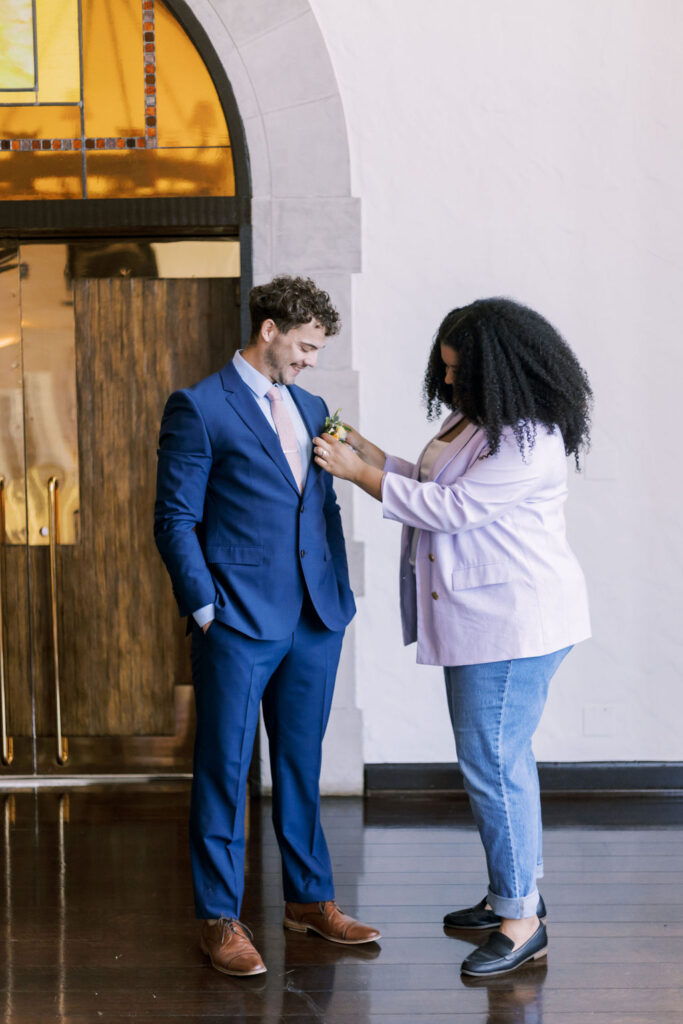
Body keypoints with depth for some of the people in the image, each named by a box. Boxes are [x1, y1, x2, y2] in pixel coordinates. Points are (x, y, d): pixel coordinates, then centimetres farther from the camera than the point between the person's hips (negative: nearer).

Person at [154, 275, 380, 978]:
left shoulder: (311, 408, 16)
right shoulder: (198, 408, -5)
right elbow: (175, 520, -7)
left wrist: (341, 594, 11)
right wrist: (206, 610, -12)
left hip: (315, 622, 6)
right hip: (240, 623, -6)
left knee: (301, 766, 14)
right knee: (224, 771, 1)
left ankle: (309, 899, 25)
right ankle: (220, 920, 9)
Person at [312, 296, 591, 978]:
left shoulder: (529, 441, -20)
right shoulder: (475, 420, 13)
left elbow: (449, 508, -21)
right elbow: (441, 487, 21)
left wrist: (360, 474, -14)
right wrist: (378, 459, 11)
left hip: (514, 623, -11)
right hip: (479, 618, 11)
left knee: (492, 762, -9)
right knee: (501, 756, 17)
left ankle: (522, 920, -1)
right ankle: (513, 891, 28)